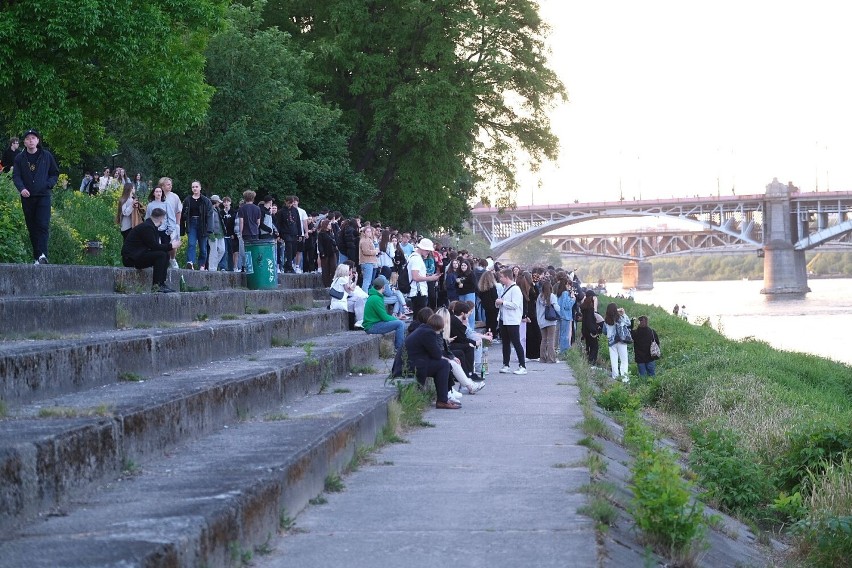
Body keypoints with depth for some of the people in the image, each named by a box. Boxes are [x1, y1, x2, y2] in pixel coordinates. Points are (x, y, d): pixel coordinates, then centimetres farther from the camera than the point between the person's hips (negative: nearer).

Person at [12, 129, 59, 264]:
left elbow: (55, 173, 13)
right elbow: (16, 176, 1)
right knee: (32, 228, 4)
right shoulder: (20, 158, 7)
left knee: (43, 225, -16)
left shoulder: (46, 156, 6)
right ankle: (37, 257, 9)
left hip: (43, 196, -2)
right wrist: (21, 188, -18)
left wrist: (49, 184, -5)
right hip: (27, 197, 2)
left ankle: (42, 254, -25)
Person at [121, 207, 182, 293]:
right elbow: (154, 246, -22)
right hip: (131, 258, -10)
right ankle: (156, 285, -23)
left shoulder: (151, 226, 13)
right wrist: (171, 246, -14)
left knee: (166, 255, 8)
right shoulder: (147, 227, -18)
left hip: (138, 255, 10)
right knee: (161, 255, -22)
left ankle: (162, 283, 4)